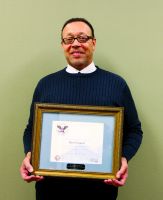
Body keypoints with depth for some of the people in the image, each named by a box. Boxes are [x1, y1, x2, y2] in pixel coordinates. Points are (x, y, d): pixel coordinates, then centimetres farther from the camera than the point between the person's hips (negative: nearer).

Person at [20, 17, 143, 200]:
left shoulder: (116, 84, 2)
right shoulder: (45, 84, 6)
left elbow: (134, 130, 6)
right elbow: (31, 129, 11)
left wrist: (124, 158, -12)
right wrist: (29, 155, -8)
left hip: (101, 185, -1)